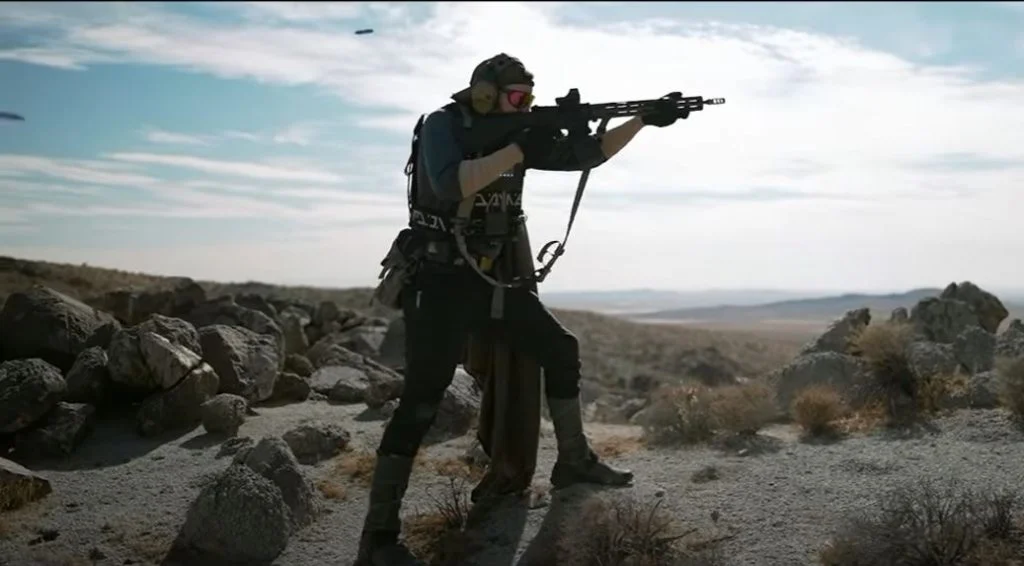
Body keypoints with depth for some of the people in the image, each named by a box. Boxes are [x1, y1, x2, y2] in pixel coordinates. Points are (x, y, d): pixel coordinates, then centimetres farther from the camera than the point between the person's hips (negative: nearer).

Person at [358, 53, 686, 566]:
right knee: (421, 400, -12)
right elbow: (450, 185, -30)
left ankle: (573, 462, 27)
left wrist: (644, 120, 6)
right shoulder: (442, 125, -10)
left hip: (493, 276, 8)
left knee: (561, 350, 9)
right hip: (441, 280, -7)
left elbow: (587, 156, 12)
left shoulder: (512, 134, 9)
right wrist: (519, 150, -27)